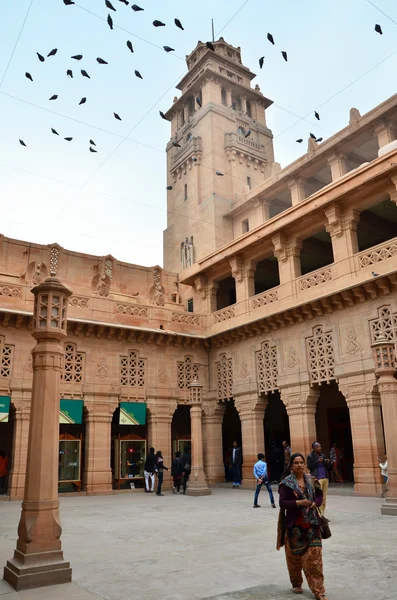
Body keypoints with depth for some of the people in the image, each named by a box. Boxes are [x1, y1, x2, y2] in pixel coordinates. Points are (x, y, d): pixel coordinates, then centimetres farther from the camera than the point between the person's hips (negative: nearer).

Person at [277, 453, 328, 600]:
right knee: (295, 556, 11)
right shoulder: (286, 483, -10)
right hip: (295, 525, -2)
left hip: (312, 524, 3)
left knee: (314, 557, 0)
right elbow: (282, 502, -13)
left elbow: (320, 494, 12)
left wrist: (315, 503, -9)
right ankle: (296, 583, 33)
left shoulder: (311, 480, 3)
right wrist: (298, 502, -26)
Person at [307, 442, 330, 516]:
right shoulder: (310, 456, 0)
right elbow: (309, 467, -7)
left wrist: (328, 463, -1)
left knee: (324, 497, 4)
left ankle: (322, 514, 11)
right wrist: (317, 461, -15)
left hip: (325, 478, 6)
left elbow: (327, 468, 21)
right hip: (317, 478, -6)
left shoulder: (323, 455, 16)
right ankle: (320, 514, -7)